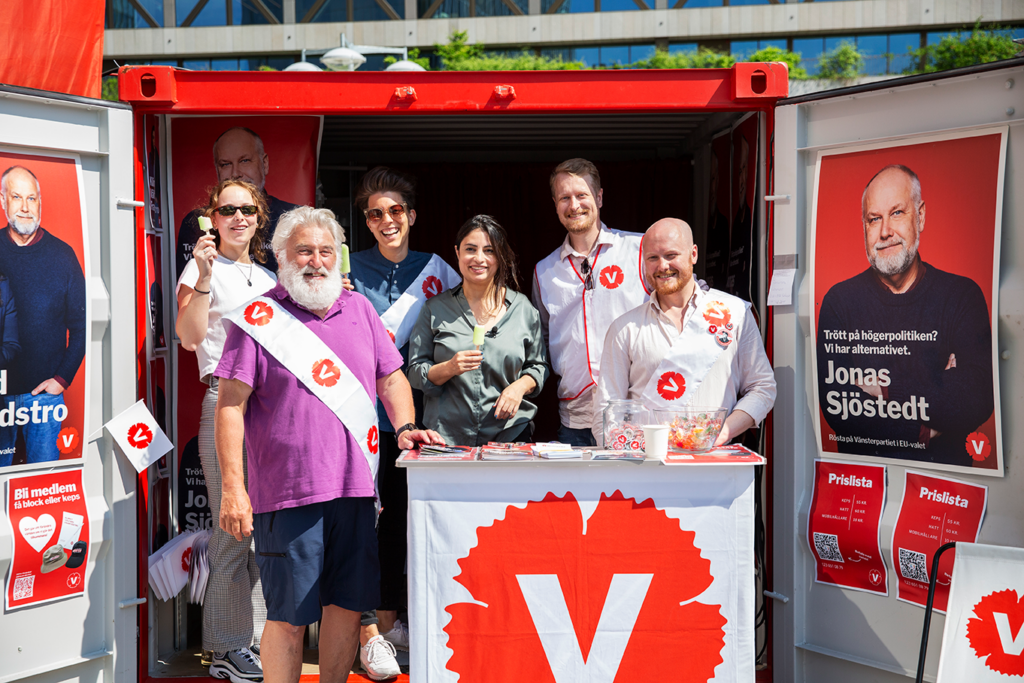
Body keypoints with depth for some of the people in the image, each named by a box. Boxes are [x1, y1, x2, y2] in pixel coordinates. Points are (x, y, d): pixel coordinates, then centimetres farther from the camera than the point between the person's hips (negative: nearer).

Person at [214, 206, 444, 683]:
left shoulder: (358, 309, 13)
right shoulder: (258, 319, -2)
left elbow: (391, 378, 19)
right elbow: (231, 405, -6)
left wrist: (405, 427, 1)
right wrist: (232, 487, -12)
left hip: (355, 485, 5)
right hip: (288, 492, -4)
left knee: (347, 607, 11)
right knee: (289, 617, 0)